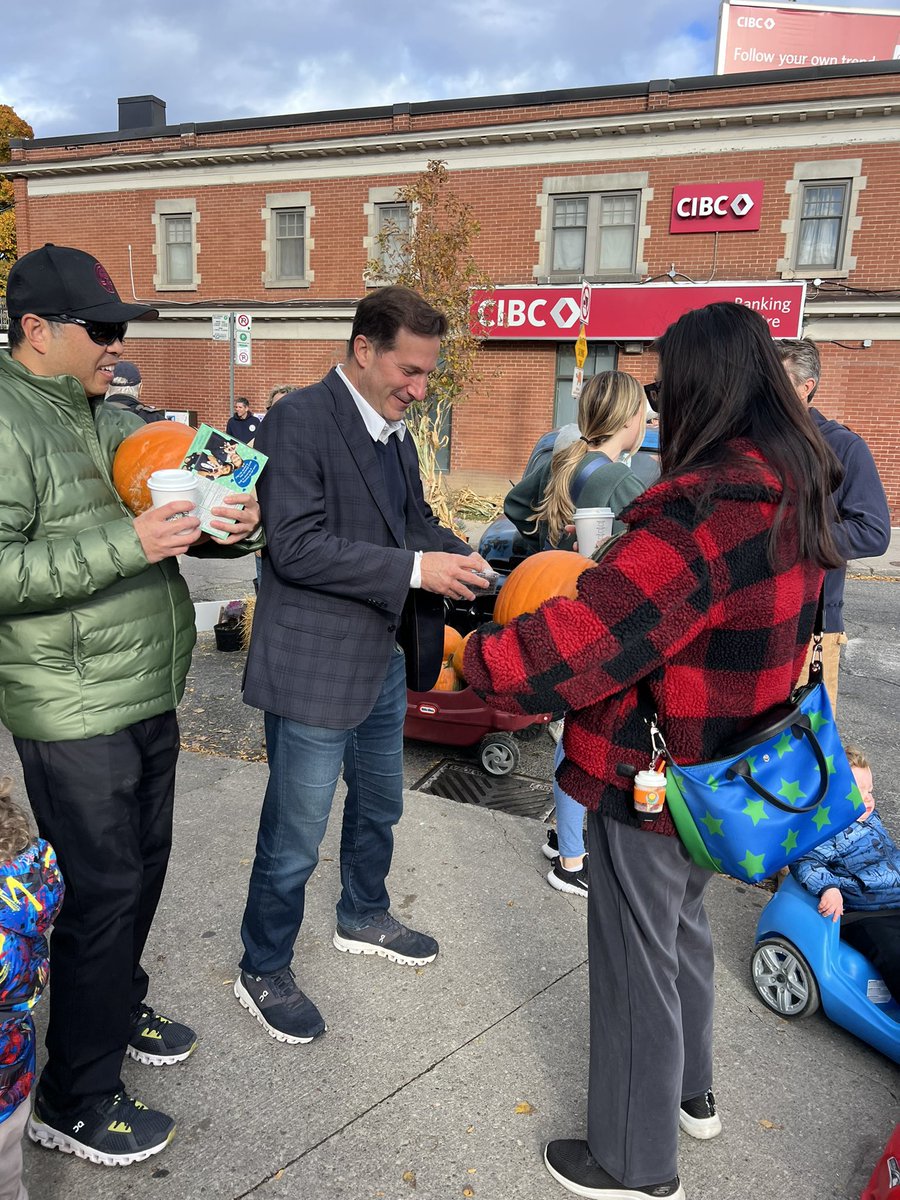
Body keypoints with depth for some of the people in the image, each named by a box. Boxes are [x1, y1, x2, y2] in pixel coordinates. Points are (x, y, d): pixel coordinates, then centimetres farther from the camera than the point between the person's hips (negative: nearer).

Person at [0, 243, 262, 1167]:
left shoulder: (110, 415, 13)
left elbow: (162, 526, 18)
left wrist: (227, 526, -3)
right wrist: (127, 546, -28)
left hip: (149, 694, 8)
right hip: (75, 713, -8)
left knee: (144, 865, 20)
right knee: (106, 890, 1)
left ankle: (118, 1008, 44)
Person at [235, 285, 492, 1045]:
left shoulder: (394, 431, 9)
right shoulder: (299, 420, -18)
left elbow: (417, 519, 16)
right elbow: (296, 546, -25)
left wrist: (466, 563, -4)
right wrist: (415, 569, -27)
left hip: (381, 659, 9)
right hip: (316, 668, -9)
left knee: (379, 805, 26)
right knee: (294, 839, 7)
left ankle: (364, 918, 50)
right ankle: (263, 973, 30)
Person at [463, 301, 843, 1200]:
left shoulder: (708, 509, -28)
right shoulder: (787, 490, 2)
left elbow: (586, 637, -31)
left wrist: (475, 658, -17)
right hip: (724, 777, 9)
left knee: (635, 960, 11)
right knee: (681, 926, 29)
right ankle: (690, 1091, 52)